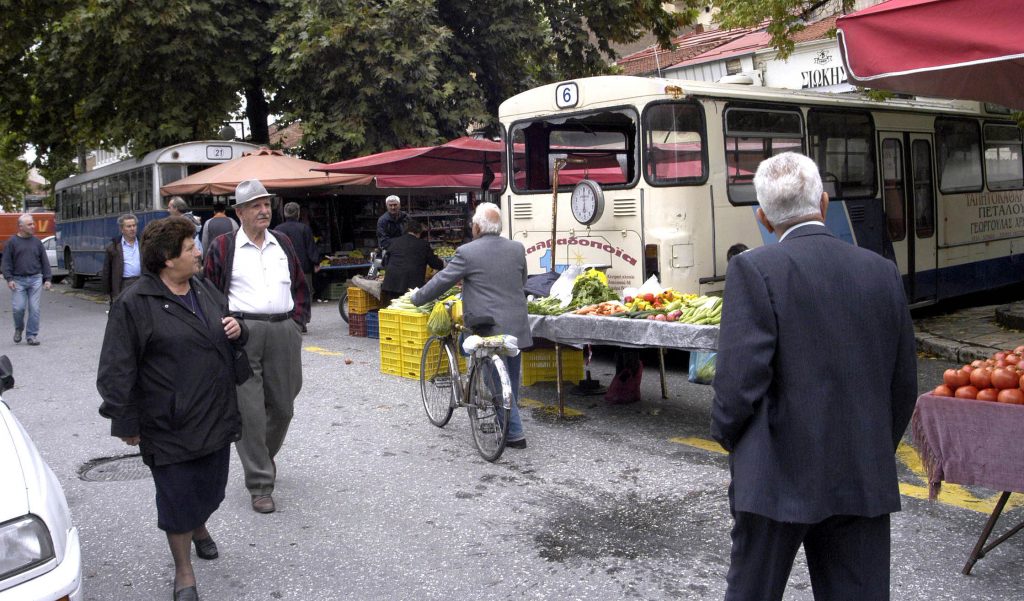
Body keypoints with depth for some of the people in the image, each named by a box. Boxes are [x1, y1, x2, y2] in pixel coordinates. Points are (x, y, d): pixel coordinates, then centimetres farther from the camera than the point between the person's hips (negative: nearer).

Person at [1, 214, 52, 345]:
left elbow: (44, 261, 12)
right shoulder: (12, 242, 3)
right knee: (18, 308, -6)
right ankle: (19, 329, 22)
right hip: (18, 280, -2)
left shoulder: (36, 242, 11)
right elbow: (6, 262, 1)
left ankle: (32, 336, 5)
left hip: (36, 279, 2)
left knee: (34, 309, -2)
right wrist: (9, 278, -8)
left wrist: (47, 279, 6)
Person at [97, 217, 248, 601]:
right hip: (170, 426, -6)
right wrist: (126, 422, -12)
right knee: (178, 496, 5)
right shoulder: (135, 304, -14)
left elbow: (226, 335, 22)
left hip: (217, 417, 6)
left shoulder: (206, 290, 7)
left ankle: (199, 528, 51)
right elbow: (117, 370, -13)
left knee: (211, 486, 20)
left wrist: (238, 330, -3)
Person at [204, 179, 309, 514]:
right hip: (243, 332, -4)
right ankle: (260, 485, 3)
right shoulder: (224, 247, 2)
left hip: (284, 332, 4)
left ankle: (264, 458, 38)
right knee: (250, 411, -5)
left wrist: (298, 321, 12)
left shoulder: (283, 244, 15)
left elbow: (300, 286, 21)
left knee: (282, 406, 12)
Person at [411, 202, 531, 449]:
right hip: (517, 326, 6)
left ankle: (515, 433, 2)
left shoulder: (467, 253, -10)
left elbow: (441, 281, -3)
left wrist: (416, 298, 13)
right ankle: (507, 423, 29)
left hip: (489, 328, -5)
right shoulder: (517, 248, 4)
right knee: (511, 380, 16)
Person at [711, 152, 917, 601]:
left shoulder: (754, 270, -13)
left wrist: (726, 436, 2)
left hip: (779, 479, -4)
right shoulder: (882, 272, 2)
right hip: (865, 481, 4)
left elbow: (739, 380, -17)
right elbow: (904, 384, 8)